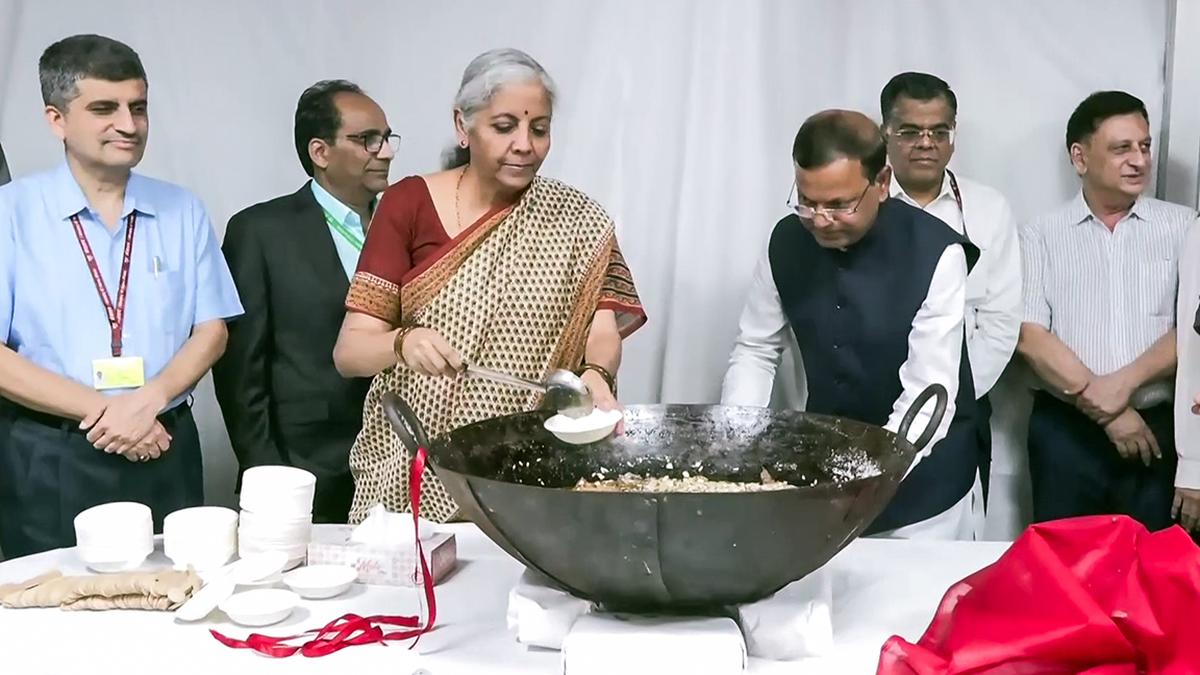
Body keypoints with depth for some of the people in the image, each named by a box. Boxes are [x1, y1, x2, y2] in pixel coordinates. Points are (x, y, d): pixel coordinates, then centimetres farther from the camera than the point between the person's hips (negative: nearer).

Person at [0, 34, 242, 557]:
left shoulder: (182, 212, 7)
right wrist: (101, 410, -14)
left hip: (165, 455, 2)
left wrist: (150, 399, -12)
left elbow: (211, 330, 5)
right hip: (47, 461, -2)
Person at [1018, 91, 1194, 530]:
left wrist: (1125, 382, -14)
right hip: (1066, 429, 0)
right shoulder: (1041, 235, 3)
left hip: (1158, 427, 1)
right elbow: (1030, 337, -5)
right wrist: (1104, 409, -11)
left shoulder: (1183, 227, 5)